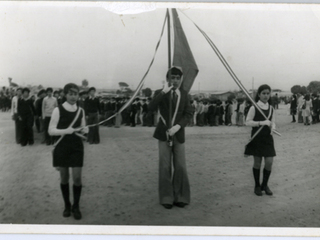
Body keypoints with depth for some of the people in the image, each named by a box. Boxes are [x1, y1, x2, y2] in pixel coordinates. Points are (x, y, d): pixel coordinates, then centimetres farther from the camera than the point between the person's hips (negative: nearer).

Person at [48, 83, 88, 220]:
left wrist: (85, 130, -9)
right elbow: (51, 131, -11)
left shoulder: (81, 111, 3)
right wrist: (66, 130, -26)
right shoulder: (58, 110, -8)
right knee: (64, 178, 8)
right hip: (62, 147, -2)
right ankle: (67, 205, 26)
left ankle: (76, 206, 17)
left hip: (77, 146, 2)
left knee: (77, 177, -1)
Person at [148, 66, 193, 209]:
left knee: (180, 167, 0)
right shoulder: (161, 93, 1)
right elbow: (151, 107, -17)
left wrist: (178, 126, -15)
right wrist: (163, 92, -23)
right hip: (163, 134, -1)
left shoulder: (184, 94, 7)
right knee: (165, 167, 1)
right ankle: (166, 198, 11)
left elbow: (188, 113, 0)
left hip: (178, 134, 2)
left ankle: (180, 197, 13)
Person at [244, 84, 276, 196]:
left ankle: (265, 185, 21)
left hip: (268, 138, 4)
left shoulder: (271, 108, 8)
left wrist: (272, 127, -7)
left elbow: (273, 122, 16)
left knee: (269, 162, 1)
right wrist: (261, 122, -23)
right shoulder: (254, 108, -7)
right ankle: (257, 186, 21)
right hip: (257, 137, -4)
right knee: (257, 162, 4)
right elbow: (248, 122, -11)